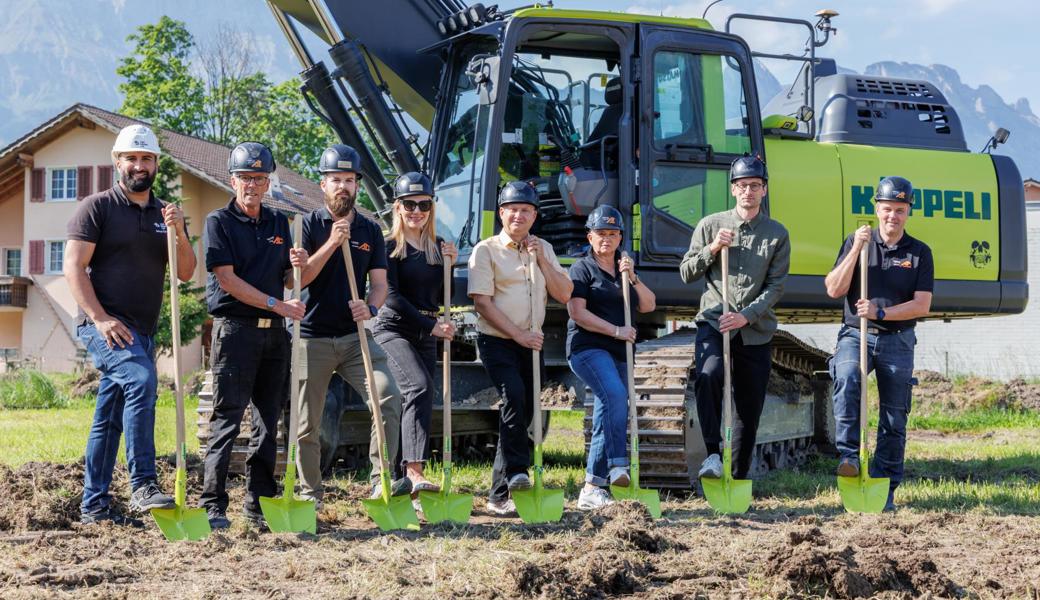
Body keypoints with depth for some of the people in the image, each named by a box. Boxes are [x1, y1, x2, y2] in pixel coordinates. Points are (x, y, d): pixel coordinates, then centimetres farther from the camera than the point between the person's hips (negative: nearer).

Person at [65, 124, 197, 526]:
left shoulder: (165, 215, 16)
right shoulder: (97, 207, -1)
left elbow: (185, 273, 9)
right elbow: (73, 266, -8)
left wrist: (179, 233, -9)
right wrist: (100, 318, -18)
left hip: (143, 330, 6)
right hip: (105, 324, -6)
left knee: (110, 419, 10)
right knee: (141, 380, -29)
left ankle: (94, 507, 14)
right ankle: (142, 486, -31)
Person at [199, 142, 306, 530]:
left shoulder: (279, 223, 16)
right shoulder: (220, 222, -1)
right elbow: (227, 279, -10)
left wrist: (298, 265, -3)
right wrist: (277, 305, -14)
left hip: (274, 332, 6)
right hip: (235, 327, -6)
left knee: (268, 421, 7)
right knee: (227, 418, -8)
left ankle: (260, 505, 13)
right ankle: (212, 505, -6)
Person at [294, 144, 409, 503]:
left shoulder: (370, 231, 10)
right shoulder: (309, 225, 0)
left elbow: (379, 282, 8)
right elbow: (298, 279, -10)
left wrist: (370, 307, -14)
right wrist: (332, 243, -18)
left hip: (354, 335, 3)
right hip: (313, 336, -3)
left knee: (388, 398, -15)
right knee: (308, 423, 1)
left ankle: (381, 481, -11)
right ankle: (310, 494, 14)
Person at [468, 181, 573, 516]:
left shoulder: (543, 250, 13)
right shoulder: (486, 250, -2)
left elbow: (564, 295, 6)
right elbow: (482, 302, -10)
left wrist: (541, 259, -4)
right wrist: (518, 334, -16)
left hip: (531, 343, 5)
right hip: (496, 341, -5)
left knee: (524, 412, 3)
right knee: (514, 397, -28)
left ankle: (500, 495, 9)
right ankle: (516, 472, -31)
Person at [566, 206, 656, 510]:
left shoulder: (624, 270, 19)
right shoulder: (582, 268, 0)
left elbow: (648, 306, 10)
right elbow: (578, 313, -10)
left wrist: (632, 278, -5)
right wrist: (616, 330, -15)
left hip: (618, 352, 7)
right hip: (587, 348, -7)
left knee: (606, 417, 4)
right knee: (615, 394, -31)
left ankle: (592, 488, 7)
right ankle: (618, 466, -35)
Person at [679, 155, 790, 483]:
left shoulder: (777, 234, 6)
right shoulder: (711, 225, 7)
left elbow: (775, 286, 0)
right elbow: (686, 272, 9)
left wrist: (746, 316, -14)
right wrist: (712, 249, -8)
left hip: (755, 330, 1)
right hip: (714, 321, -1)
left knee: (750, 409, 4)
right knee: (709, 375, -31)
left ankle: (739, 478, 14)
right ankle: (713, 454, -27)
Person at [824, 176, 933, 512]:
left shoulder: (919, 253, 5)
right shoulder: (856, 242, 5)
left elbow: (921, 306, -3)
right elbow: (834, 290, -4)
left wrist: (881, 312, -17)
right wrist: (856, 250, -13)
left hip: (897, 341, 1)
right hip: (856, 335, -1)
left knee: (894, 418, 2)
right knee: (846, 380, -33)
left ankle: (885, 490, 10)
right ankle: (849, 456, -31)